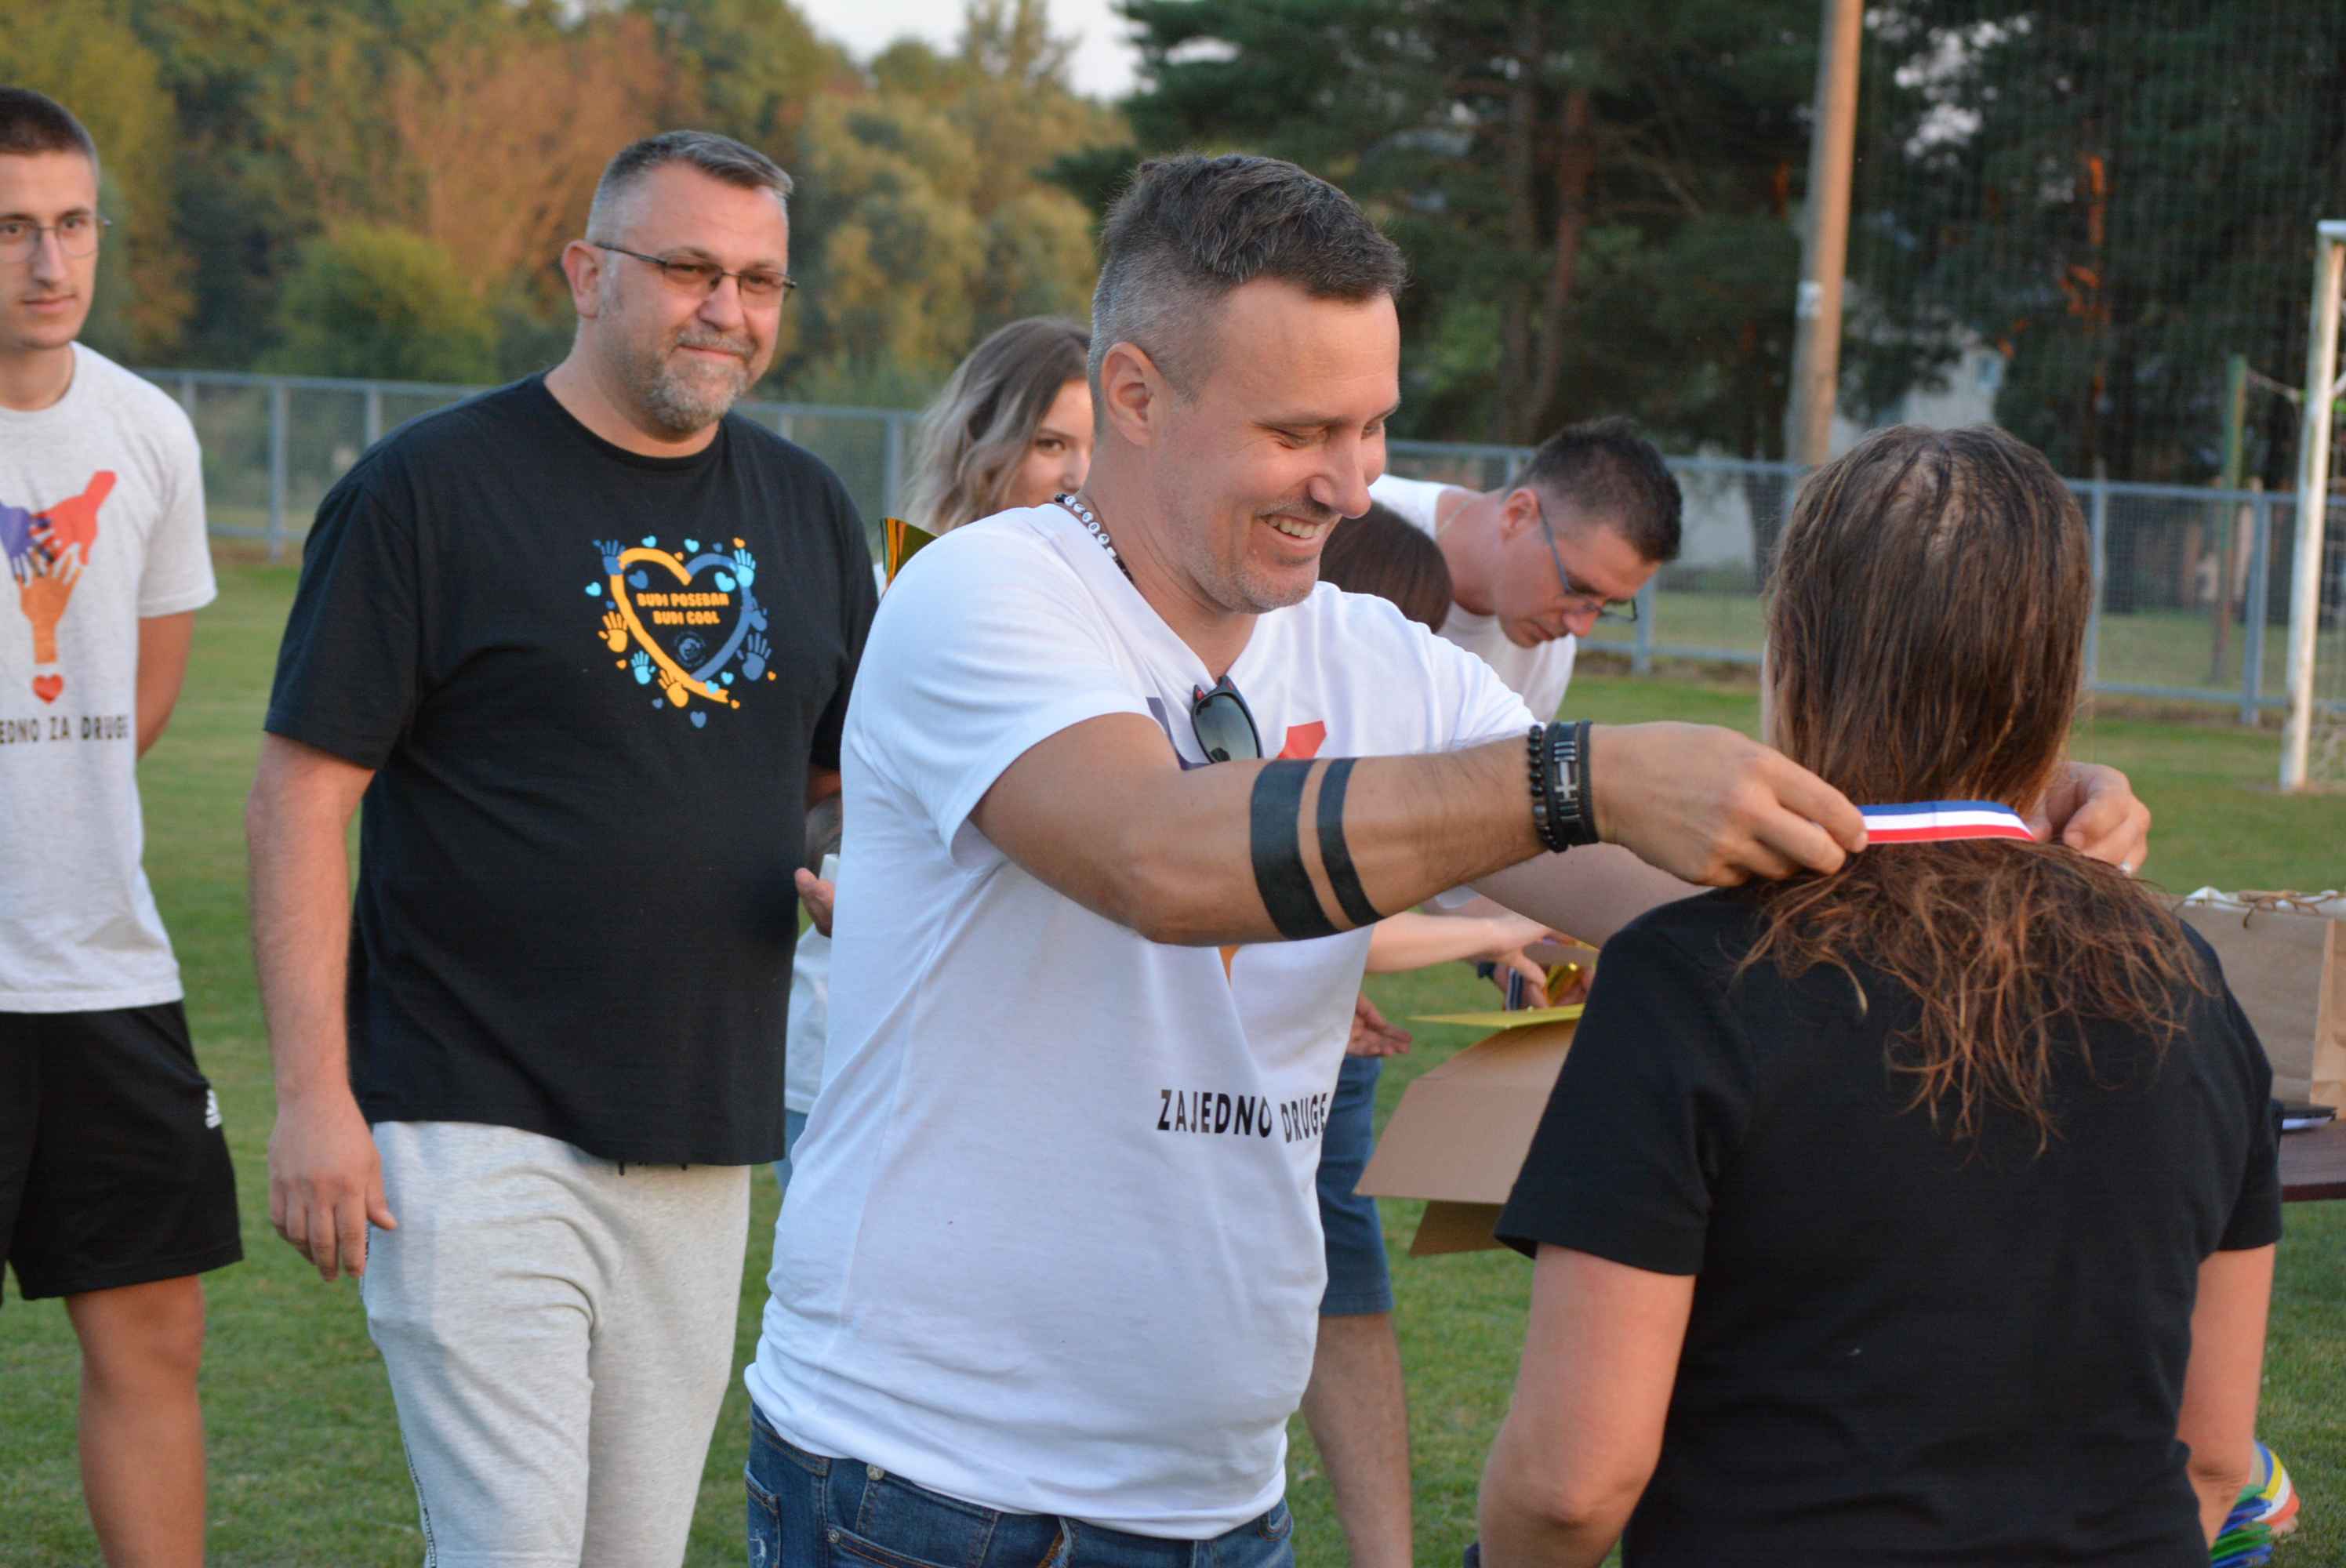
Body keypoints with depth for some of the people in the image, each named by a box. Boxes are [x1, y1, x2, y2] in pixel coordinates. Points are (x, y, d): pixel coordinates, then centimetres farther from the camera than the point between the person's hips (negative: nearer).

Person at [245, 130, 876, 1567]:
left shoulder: (806, 508, 11)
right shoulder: (428, 489, -5)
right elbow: (303, 794, -7)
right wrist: (314, 1093, -13)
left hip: (708, 1146, 5)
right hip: (475, 1127, -5)